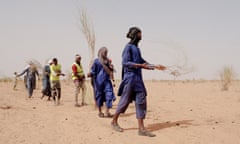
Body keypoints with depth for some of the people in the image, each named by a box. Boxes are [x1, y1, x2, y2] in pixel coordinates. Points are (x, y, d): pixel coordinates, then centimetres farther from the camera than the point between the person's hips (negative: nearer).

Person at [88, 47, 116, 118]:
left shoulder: (107, 60, 11)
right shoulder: (96, 61, -2)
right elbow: (93, 70, -5)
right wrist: (90, 74, -23)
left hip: (107, 80, 4)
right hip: (99, 81, -4)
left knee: (109, 94, -8)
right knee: (99, 95, 3)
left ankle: (107, 112, -5)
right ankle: (100, 112, 16)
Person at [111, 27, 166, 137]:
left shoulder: (136, 48, 17)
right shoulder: (129, 47, -8)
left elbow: (141, 61, 21)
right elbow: (125, 62, -16)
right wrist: (140, 65, -22)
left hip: (138, 78, 8)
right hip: (130, 77, -8)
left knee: (141, 101, 0)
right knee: (125, 101, 1)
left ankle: (141, 128, 1)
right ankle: (114, 122, 21)